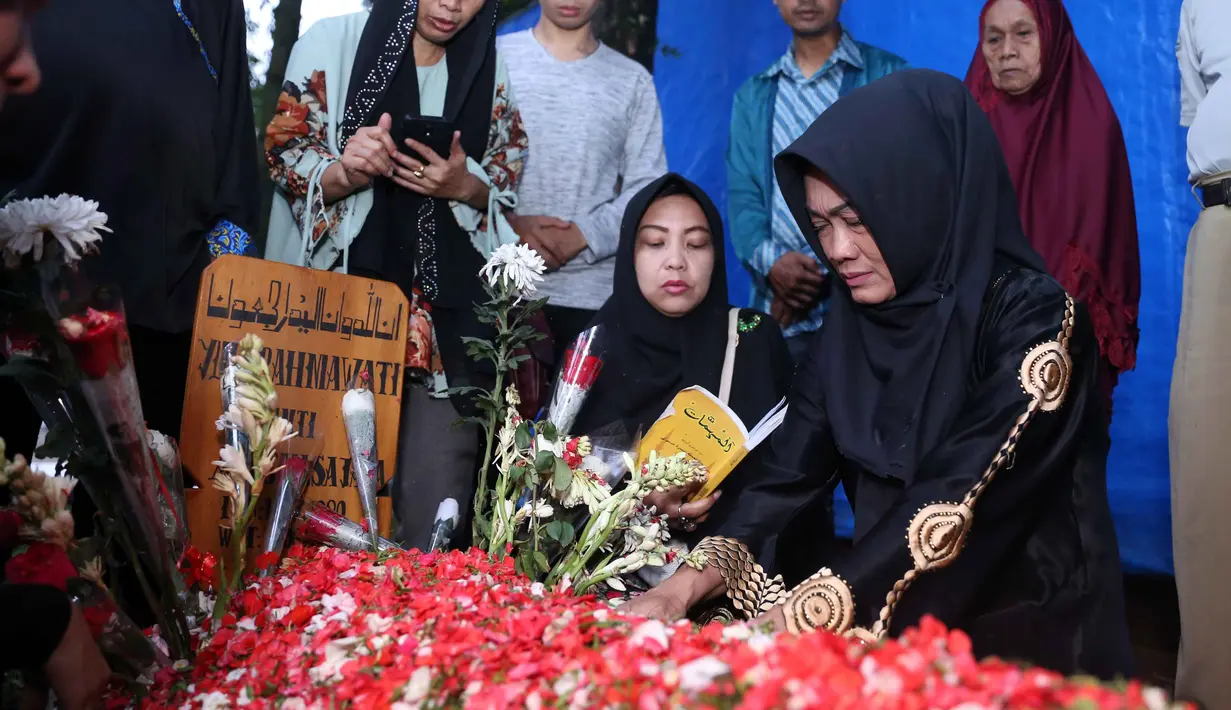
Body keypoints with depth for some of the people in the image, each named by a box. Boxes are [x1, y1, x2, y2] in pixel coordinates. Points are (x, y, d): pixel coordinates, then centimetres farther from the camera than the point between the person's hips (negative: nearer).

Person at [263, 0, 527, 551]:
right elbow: (286, 158, 1)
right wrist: (345, 174, -20)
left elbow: (505, 185, 13)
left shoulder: (490, 69, 11)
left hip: (449, 307, 2)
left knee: (436, 502, -4)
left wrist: (463, 185, -10)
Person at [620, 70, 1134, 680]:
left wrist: (790, 624, -29)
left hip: (1021, 632, -4)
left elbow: (957, 502, -24)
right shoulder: (852, 322, 2)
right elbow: (789, 470, -4)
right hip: (886, 628, 5)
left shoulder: (1031, 316, -16)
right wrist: (688, 585, -17)